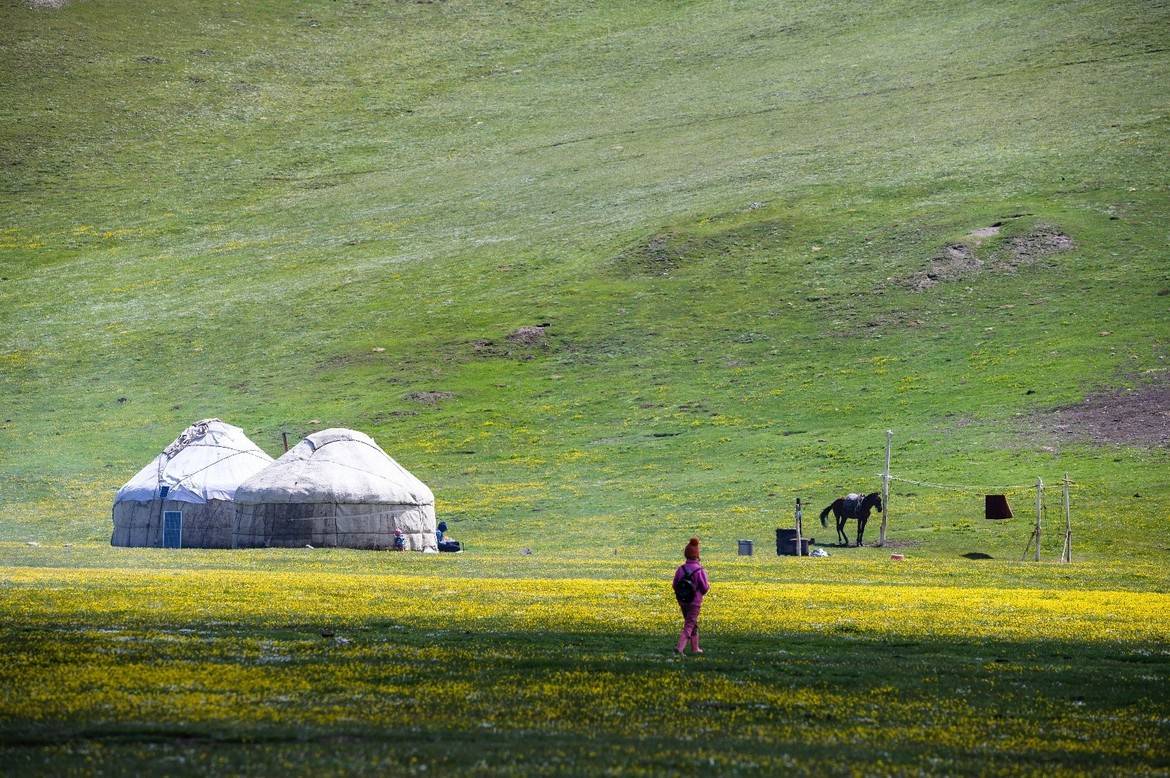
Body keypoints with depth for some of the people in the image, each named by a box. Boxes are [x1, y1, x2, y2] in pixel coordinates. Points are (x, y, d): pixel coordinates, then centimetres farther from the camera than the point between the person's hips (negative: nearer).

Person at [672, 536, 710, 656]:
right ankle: (679, 648, -15)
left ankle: (695, 648, 30)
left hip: (682, 601, 5)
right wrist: (708, 585, 8)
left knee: (693, 623, 21)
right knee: (689, 626, -1)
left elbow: (675, 586, -2)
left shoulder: (680, 569, -7)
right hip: (695, 602, -5)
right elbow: (705, 588, -15)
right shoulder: (700, 571, -19)